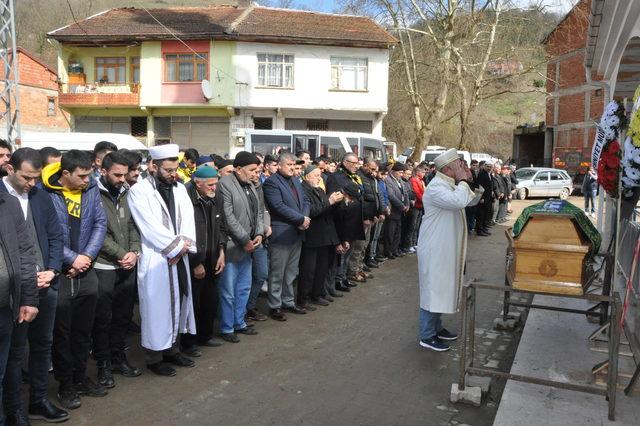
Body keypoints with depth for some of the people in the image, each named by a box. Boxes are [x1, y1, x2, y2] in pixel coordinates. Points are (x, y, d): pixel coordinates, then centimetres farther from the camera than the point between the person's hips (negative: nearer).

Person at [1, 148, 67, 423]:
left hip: (46, 285, 5)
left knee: (42, 345, 15)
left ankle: (38, 402, 31)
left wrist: (52, 270, -4)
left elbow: (56, 236, 8)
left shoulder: (41, 197, 6)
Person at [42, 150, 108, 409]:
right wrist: (72, 259, -13)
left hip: (87, 272, 4)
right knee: (61, 332, 8)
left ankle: (80, 378, 30)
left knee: (83, 330, 15)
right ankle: (65, 385, 23)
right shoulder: (46, 193, -11)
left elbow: (100, 223, 2)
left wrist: (87, 256, -9)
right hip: (59, 274, -4)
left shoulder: (91, 188, 3)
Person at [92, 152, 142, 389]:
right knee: (103, 319, 6)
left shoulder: (127, 193, 7)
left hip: (128, 267, 5)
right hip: (103, 267, -5)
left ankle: (118, 358, 30)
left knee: (123, 316, 15)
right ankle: (103, 364, 21)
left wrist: (134, 251, -7)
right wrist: (122, 254, -13)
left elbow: (133, 226, 9)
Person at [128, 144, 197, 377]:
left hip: (179, 258, 6)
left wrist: (183, 246, -12)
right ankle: (154, 357, 18)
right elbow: (150, 227, -15)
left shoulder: (179, 188, 10)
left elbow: (188, 218, 3)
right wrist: (177, 246, -12)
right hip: (155, 260, -6)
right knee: (157, 308, 3)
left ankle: (172, 349, 30)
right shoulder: (139, 191, -8)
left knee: (178, 303, 14)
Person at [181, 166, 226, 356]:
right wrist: (196, 263, -12)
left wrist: (221, 253, 4)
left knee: (211, 301, 16)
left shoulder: (214, 201, 6)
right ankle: (188, 343, 21)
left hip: (211, 262, 7)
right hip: (192, 265, -7)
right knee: (192, 304, 4)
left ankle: (205, 335, 35)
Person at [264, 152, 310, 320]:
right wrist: (301, 219, -16)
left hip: (297, 233, 8)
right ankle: (274, 306, 14)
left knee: (291, 272, 17)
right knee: (277, 273, 3)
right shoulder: (271, 182, -11)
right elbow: (279, 206, -20)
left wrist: (305, 219, -6)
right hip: (281, 234, -8)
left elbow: (305, 201, 14)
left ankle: (288, 301, 29)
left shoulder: (296, 181, 16)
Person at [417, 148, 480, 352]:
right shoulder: (436, 188, -22)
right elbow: (459, 201, -36)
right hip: (435, 249, -10)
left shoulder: (450, 184, 10)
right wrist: (463, 181, -20)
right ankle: (427, 336, 9)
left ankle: (436, 327, 31)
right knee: (433, 289, -2)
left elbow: (470, 201, 18)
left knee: (441, 288, 18)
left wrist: (466, 181, 5)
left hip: (446, 248, 10)